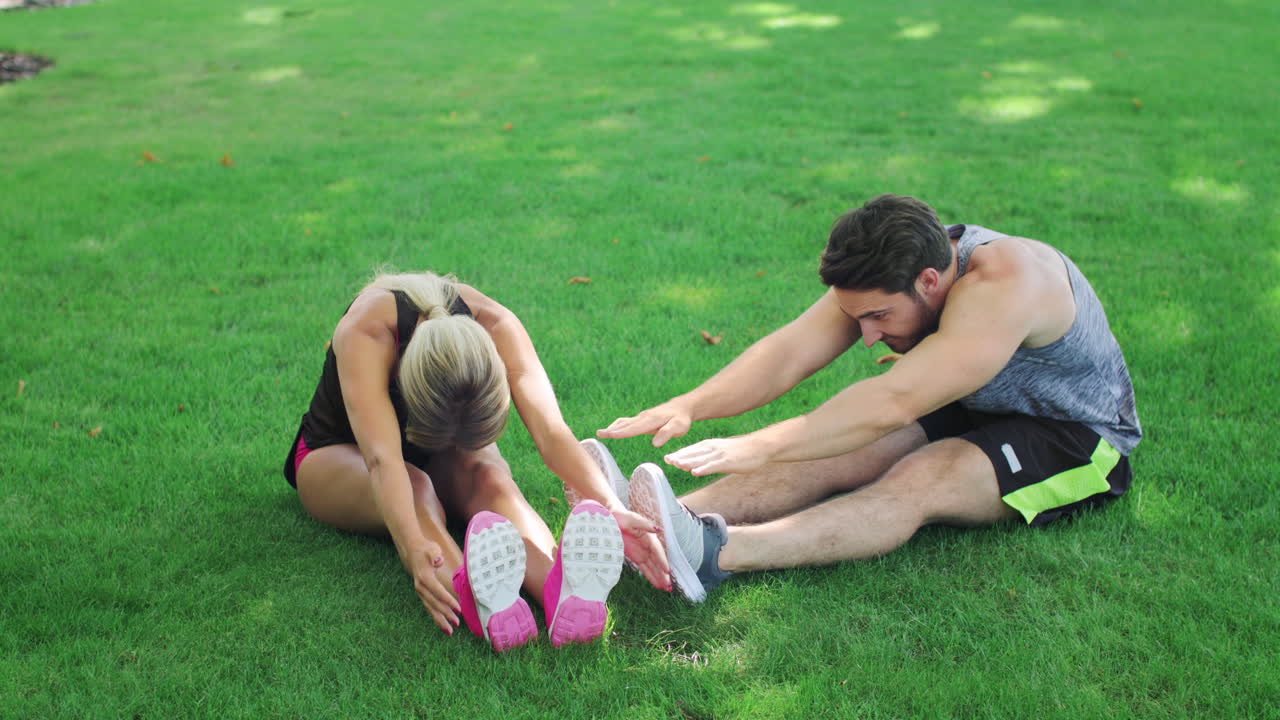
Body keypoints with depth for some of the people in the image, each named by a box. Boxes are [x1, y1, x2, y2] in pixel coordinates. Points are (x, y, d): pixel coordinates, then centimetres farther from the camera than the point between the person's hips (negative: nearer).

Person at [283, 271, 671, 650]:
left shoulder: (495, 326, -28)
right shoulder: (364, 332, -36)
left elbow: (551, 433, -36)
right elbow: (382, 459, -48)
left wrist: (612, 509, -50)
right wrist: (413, 547, -64)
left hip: (441, 462, 2)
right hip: (339, 456, -2)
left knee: (489, 477, -34)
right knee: (414, 490, -37)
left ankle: (558, 588, -60)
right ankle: (480, 603, -64)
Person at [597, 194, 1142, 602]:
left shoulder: (1000, 285, -35)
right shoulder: (886, 276, -11)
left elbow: (892, 402, -42)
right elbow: (790, 351, -18)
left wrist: (761, 448, -46)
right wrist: (688, 406, -33)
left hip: (1077, 440, -7)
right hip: (971, 415, 7)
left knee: (918, 482, -33)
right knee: (835, 452, -19)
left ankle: (715, 553, -51)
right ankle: (653, 526, -34)